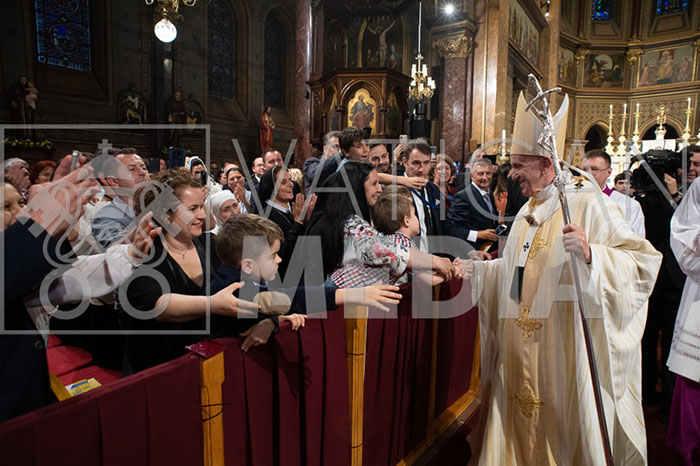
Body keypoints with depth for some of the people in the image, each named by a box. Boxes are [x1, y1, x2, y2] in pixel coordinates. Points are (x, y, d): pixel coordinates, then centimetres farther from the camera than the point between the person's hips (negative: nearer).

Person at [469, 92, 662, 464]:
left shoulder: (586, 204, -12)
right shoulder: (528, 211, 12)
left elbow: (643, 260, -17)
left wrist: (591, 253, -33)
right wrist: (473, 267, 14)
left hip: (563, 347, -7)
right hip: (521, 348, 7)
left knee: (563, 427, 9)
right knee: (519, 428, 16)